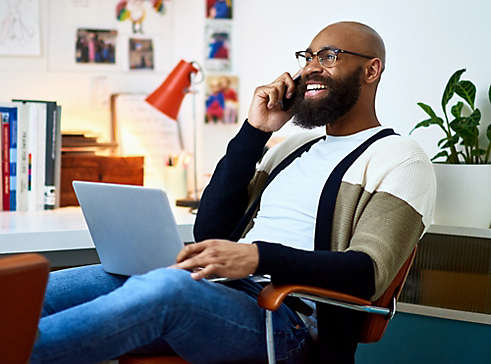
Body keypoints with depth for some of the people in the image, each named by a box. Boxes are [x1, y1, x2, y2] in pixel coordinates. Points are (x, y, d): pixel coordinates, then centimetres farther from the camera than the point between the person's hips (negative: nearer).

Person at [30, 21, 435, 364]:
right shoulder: (295, 147, 26)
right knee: (34, 292, -14)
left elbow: (367, 272, -11)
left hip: (286, 318, -7)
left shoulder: (400, 159, 5)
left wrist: (258, 257, -26)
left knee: (168, 285, -38)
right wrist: (253, 133, 9)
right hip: (213, 292, 7)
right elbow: (210, 230, 16)